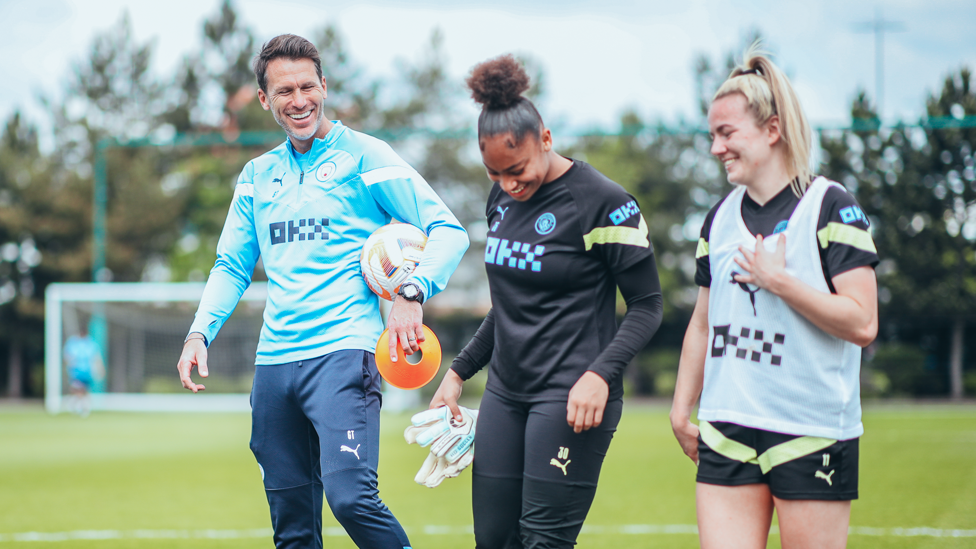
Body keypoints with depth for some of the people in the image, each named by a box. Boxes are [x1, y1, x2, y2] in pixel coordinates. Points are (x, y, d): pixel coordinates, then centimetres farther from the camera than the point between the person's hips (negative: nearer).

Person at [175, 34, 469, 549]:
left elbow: (447, 231, -3)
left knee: (350, 495, -23)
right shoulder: (258, 175, 17)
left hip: (342, 354, -5)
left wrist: (412, 293, -21)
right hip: (273, 365, 6)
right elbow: (232, 266, 22)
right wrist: (199, 333, 5)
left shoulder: (363, 156, 1)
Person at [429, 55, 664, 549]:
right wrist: (459, 372, 17)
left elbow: (647, 306, -9)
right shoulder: (501, 200, 10)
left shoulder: (603, 202, -11)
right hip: (505, 392, 7)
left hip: (571, 397, -7)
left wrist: (601, 374, -22)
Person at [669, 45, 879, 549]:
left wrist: (779, 281, -15)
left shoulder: (830, 206, -5)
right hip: (726, 432, 5)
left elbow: (862, 323, -13)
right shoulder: (720, 217, 13)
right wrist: (681, 409, 18)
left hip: (812, 433, -5)